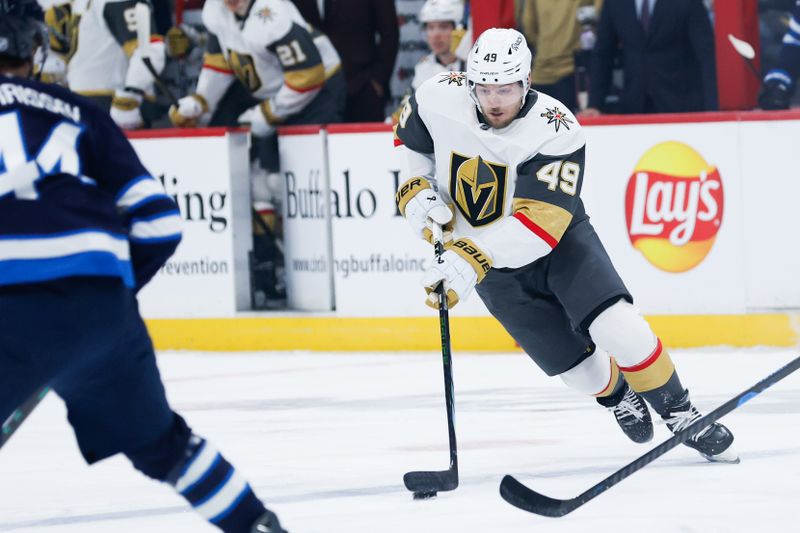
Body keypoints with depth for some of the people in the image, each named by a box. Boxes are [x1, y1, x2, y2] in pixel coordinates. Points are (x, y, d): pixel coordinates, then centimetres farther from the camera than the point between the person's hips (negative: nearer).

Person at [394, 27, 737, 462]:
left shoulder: (556, 132, -28)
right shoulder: (439, 99, -18)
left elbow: (539, 223, -36)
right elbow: (412, 140, 7)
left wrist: (469, 260, -46)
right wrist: (416, 191, -10)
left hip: (559, 237, -2)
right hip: (492, 261, 2)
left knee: (615, 326, -25)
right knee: (579, 369, -2)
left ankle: (682, 416, -6)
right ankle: (617, 395, 35)